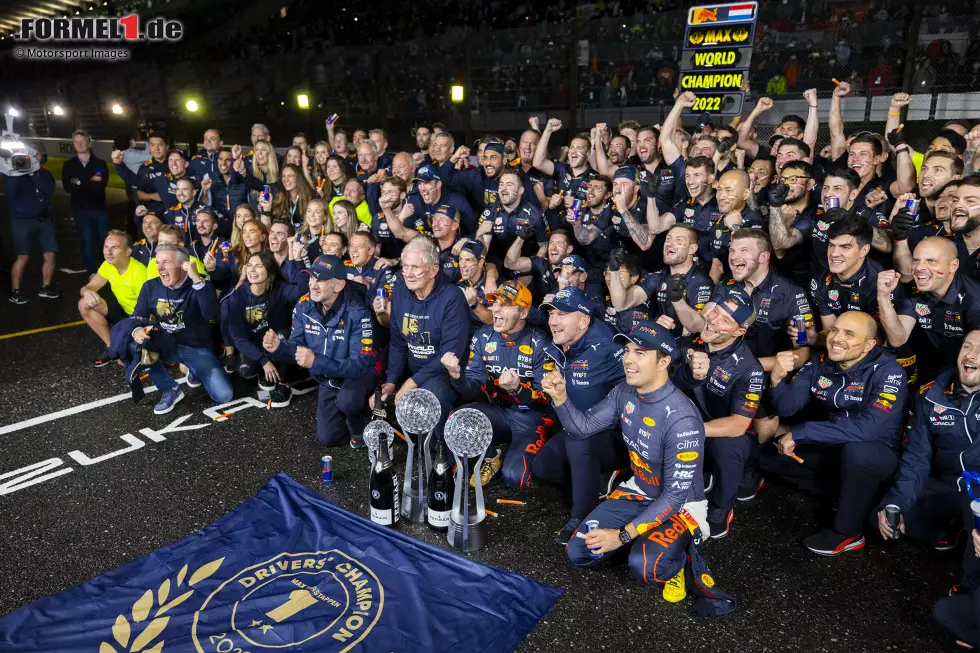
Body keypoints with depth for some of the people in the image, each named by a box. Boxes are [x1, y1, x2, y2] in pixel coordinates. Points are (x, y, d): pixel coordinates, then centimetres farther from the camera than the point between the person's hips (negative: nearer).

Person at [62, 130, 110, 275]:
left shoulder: (100, 163, 5)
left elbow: (102, 184, -12)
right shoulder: (68, 165, 8)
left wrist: (80, 182, -10)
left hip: (100, 207, -1)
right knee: (87, 242, 1)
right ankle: (93, 274, 6)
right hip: (80, 210, 1)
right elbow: (67, 187, -6)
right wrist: (90, 182, -12)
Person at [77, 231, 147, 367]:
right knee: (84, 304, -9)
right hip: (122, 310, 8)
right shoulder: (108, 265, -6)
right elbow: (87, 287, -5)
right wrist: (87, 292, -30)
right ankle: (112, 347, 2)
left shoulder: (138, 273, -28)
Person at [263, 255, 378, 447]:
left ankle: (358, 427, -2)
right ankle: (354, 411, 36)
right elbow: (297, 347, -5)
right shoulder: (304, 306, -14)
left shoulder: (357, 313, -31)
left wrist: (316, 362, -43)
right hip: (328, 381, 6)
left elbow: (361, 364, -33)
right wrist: (279, 347, -30)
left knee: (347, 401, -39)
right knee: (327, 438, 7)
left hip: (359, 374, -5)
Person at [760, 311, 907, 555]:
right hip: (830, 448, 5)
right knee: (766, 453, -5)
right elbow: (787, 407, -11)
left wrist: (799, 433, -35)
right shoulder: (820, 363, -8)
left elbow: (869, 427, -36)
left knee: (856, 450, -38)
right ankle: (843, 490, 4)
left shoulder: (888, 371, -23)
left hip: (876, 453, -5)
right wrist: (777, 378, -33)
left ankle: (847, 533, -14)